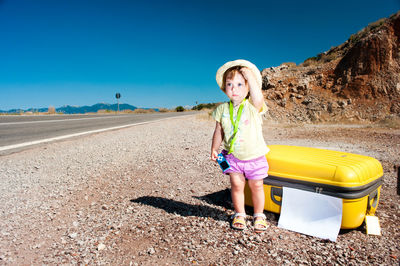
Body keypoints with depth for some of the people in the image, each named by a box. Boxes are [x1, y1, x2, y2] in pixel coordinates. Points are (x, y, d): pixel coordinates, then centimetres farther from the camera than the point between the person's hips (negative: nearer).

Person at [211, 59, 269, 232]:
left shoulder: (253, 107, -14)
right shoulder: (222, 109, -3)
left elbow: (258, 98, -38)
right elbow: (219, 132, 7)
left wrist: (250, 76, -31)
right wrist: (214, 149, 8)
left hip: (254, 156, -1)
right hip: (233, 156, 2)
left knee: (256, 186, 10)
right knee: (236, 185, 6)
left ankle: (259, 216, 32)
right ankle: (239, 215, 28)